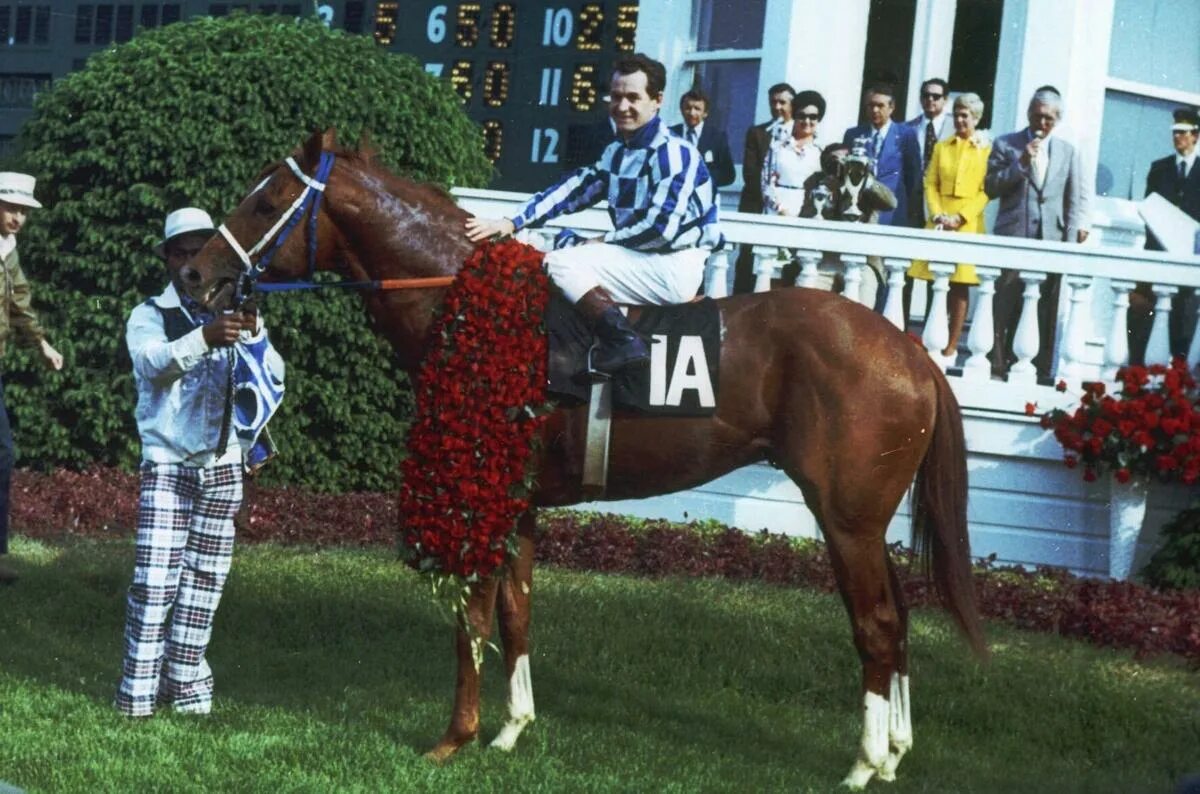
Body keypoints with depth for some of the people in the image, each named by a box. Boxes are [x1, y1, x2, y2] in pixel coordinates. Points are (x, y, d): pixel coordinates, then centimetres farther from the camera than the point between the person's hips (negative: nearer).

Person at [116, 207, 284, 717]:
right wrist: (205, 337, -42)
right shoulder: (149, 317, -1)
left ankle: (186, 682, 16)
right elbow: (155, 361, -23)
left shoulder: (236, 315, 7)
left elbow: (273, 378, -4)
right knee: (155, 578, -11)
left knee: (204, 579, 7)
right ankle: (138, 688, -5)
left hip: (222, 464, 3)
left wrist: (253, 335, -25)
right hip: (167, 464, -3)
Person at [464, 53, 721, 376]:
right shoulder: (617, 153, 13)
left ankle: (624, 343, -25)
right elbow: (573, 190, 9)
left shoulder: (674, 153, -14)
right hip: (638, 262, 10)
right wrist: (512, 223, -3)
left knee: (562, 262, -17)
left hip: (674, 268, -9)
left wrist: (604, 242, -9)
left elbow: (661, 228, -21)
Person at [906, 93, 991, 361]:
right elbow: (930, 184, 11)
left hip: (968, 224, -3)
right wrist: (937, 214, -6)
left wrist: (960, 217, -11)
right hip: (939, 222, 3)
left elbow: (986, 191, -2)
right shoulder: (942, 147, 16)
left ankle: (951, 347, -1)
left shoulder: (987, 149, 4)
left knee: (959, 285, -3)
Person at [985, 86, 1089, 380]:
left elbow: (1077, 197, 11)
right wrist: (1021, 163, -7)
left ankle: (1040, 369, 0)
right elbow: (990, 187, 4)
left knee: (1046, 311, -2)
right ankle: (998, 365, -3)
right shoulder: (1005, 145, 11)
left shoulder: (1068, 152, 15)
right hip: (1013, 238, -1)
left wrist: (1077, 227, -5)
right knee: (1005, 308, -5)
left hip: (1052, 241, 1)